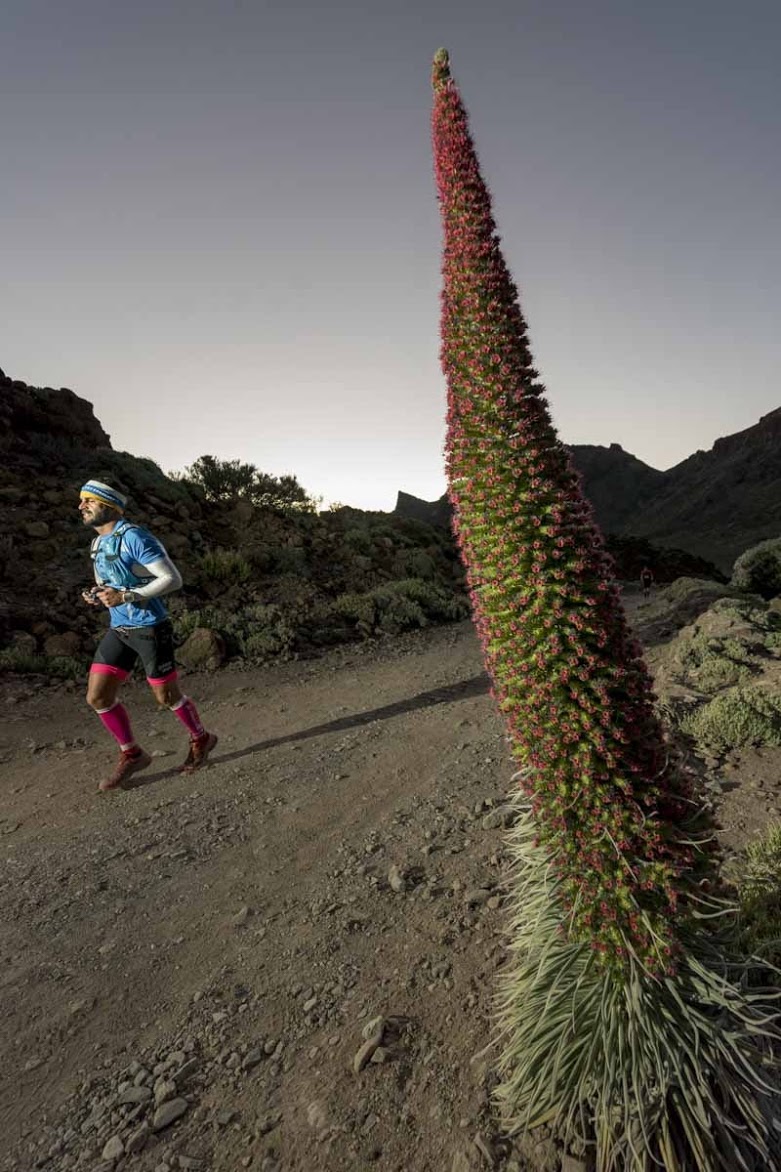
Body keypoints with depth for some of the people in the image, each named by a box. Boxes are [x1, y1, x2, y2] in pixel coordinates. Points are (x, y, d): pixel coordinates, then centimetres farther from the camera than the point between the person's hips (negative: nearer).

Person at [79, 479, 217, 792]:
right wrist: (97, 596, 0)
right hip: (118, 629, 8)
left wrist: (126, 597, -25)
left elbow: (173, 578, -21)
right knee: (97, 697, 3)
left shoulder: (134, 537, -16)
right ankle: (132, 755, 22)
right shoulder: (98, 544, 11)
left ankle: (201, 739, 30)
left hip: (149, 628, -8)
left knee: (166, 697, 5)